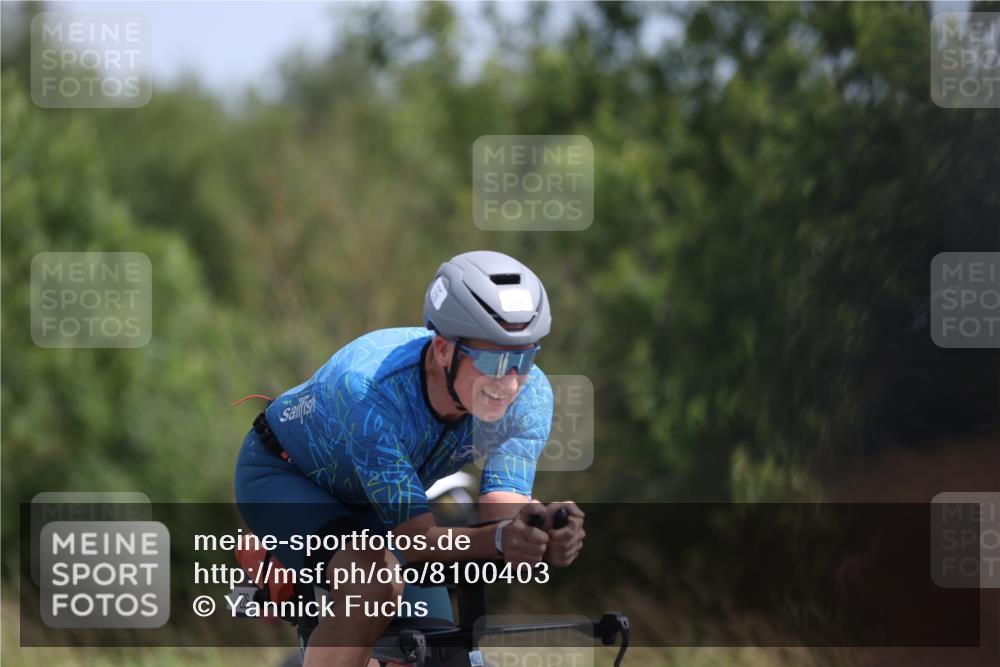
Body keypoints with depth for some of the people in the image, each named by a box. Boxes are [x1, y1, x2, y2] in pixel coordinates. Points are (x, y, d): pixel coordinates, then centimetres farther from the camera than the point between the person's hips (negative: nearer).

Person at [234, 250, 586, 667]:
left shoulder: (529, 394, -26)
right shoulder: (366, 387, -41)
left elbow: (502, 512, -33)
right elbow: (415, 536, -42)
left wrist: (542, 531, -58)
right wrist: (499, 540, -62)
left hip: (372, 505, 6)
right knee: (374, 585, -37)